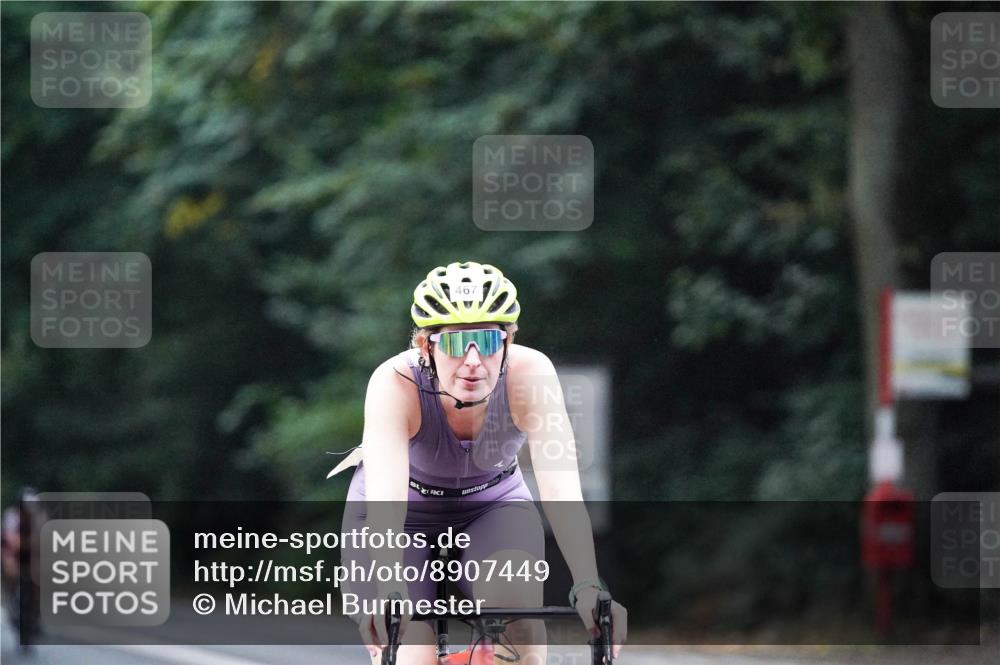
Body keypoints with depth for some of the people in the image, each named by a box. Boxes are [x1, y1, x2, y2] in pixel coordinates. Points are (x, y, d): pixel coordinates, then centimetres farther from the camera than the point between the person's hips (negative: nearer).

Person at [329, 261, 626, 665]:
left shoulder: (529, 373, -29)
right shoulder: (395, 384, -33)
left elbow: (561, 492, -37)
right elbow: (385, 499, -45)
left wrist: (589, 588, -51)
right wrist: (390, 594, -61)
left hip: (492, 506, 1)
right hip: (406, 515, -1)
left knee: (516, 597, -30)